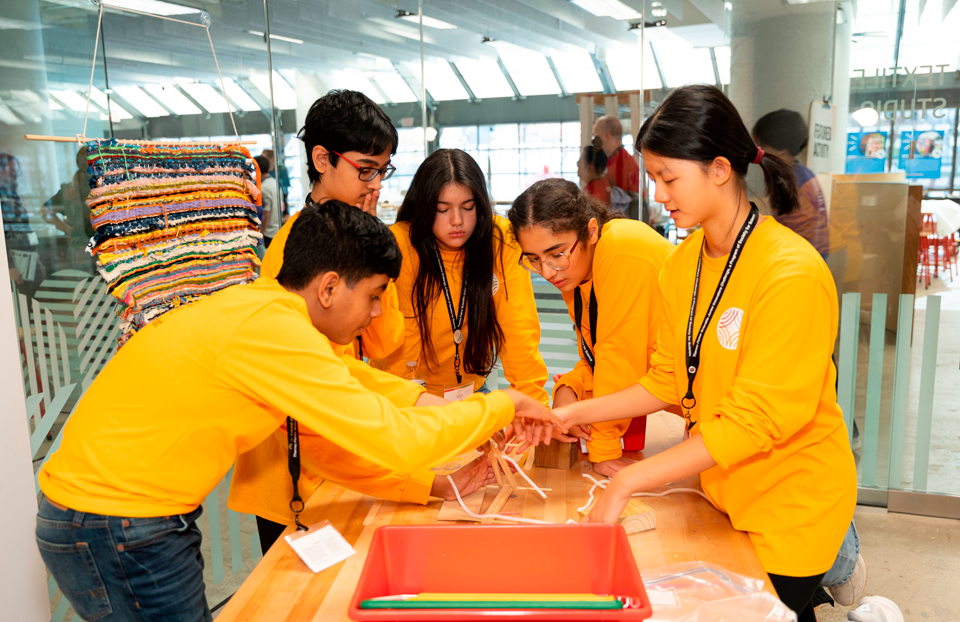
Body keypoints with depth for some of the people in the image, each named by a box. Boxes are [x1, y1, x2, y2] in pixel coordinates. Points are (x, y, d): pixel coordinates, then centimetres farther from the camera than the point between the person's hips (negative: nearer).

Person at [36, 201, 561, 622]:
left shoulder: (261, 304, 1)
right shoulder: (271, 332, -28)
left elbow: (343, 376, 14)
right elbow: (393, 442, -28)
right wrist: (501, 406, -14)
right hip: (114, 529, -9)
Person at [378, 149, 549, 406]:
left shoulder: (501, 239, -12)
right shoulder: (400, 245, -18)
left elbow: (519, 327, -12)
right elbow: (398, 347, -14)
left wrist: (532, 403, -20)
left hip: (472, 387, 3)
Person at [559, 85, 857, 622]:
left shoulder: (791, 272, -24)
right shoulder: (683, 265, -1)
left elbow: (755, 420, -26)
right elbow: (669, 380, 4)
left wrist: (629, 482, -26)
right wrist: (574, 414, -3)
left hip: (791, 503, -6)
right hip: (725, 490, 6)